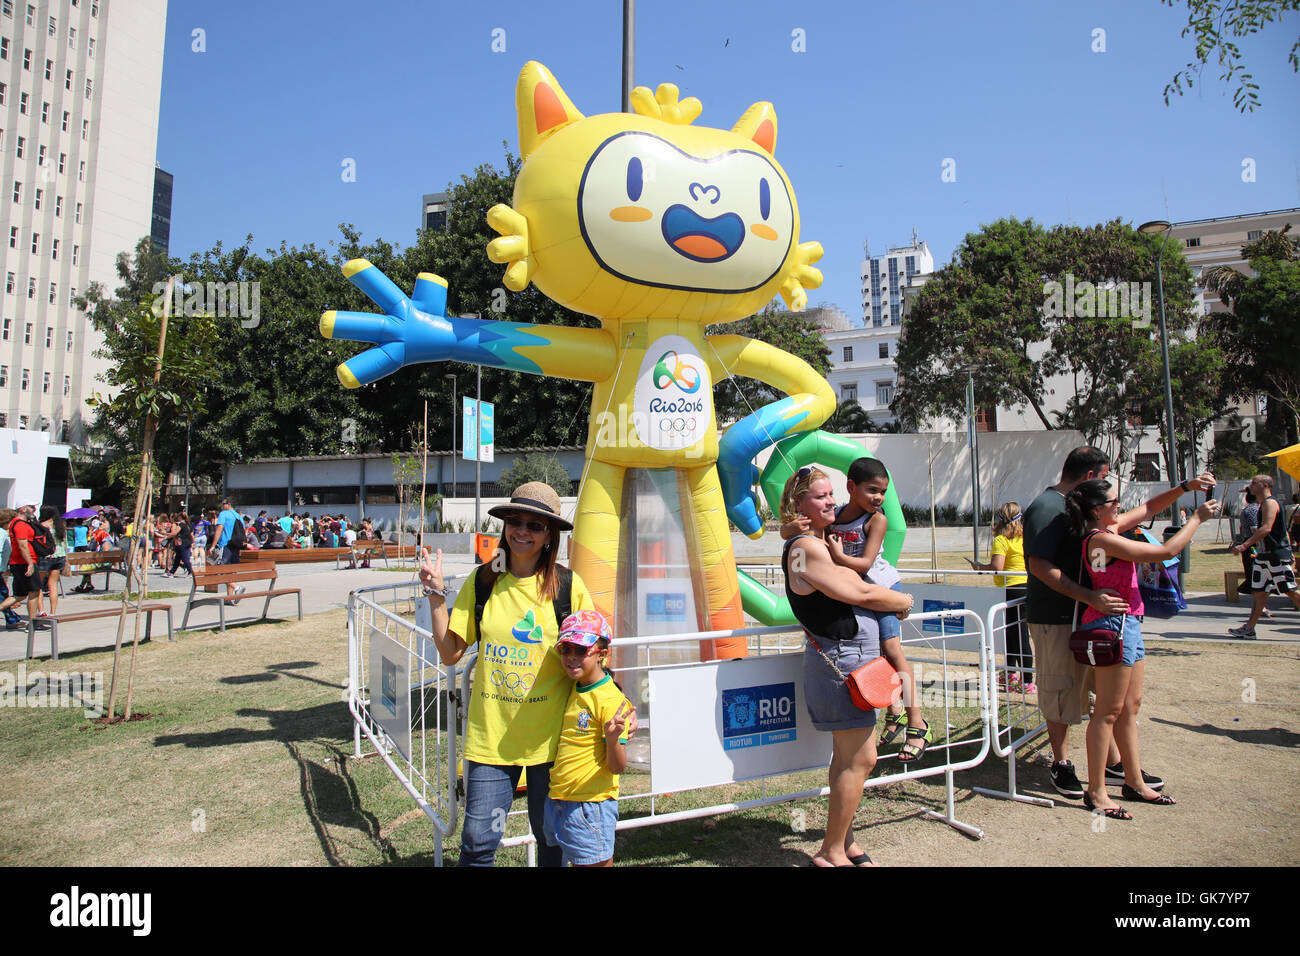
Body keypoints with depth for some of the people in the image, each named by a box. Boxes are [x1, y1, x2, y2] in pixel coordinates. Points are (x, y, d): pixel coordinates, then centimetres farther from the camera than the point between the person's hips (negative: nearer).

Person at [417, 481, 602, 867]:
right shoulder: (481, 582, -1)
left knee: (550, 835, 18)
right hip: (491, 733, 1)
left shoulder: (567, 586, -8)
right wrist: (436, 594, -7)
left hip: (549, 735, -1)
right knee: (478, 840, 6)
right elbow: (450, 652, 0)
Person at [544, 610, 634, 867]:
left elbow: (617, 767, -19)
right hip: (557, 801, 8)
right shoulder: (573, 691, 7)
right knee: (577, 861, 17)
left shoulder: (610, 699, -17)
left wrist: (613, 739, -37)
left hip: (590, 806, -8)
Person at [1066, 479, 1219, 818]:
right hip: (1114, 624, -10)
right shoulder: (1103, 539, -20)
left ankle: (1135, 782, 27)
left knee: (1130, 707, 16)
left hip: (1128, 624, 10)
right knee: (1109, 710, -4)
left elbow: (1148, 508, 21)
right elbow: (1167, 551, -17)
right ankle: (1096, 791, 3)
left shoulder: (1109, 527, 9)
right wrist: (1198, 518, -5)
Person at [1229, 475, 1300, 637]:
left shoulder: (1270, 503, -13)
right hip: (1264, 555, 10)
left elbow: (1266, 528, -25)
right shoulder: (1263, 504, 17)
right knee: (1259, 591, 8)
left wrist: (1245, 545, -29)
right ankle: (1249, 628, 9)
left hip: (1277, 555, -10)